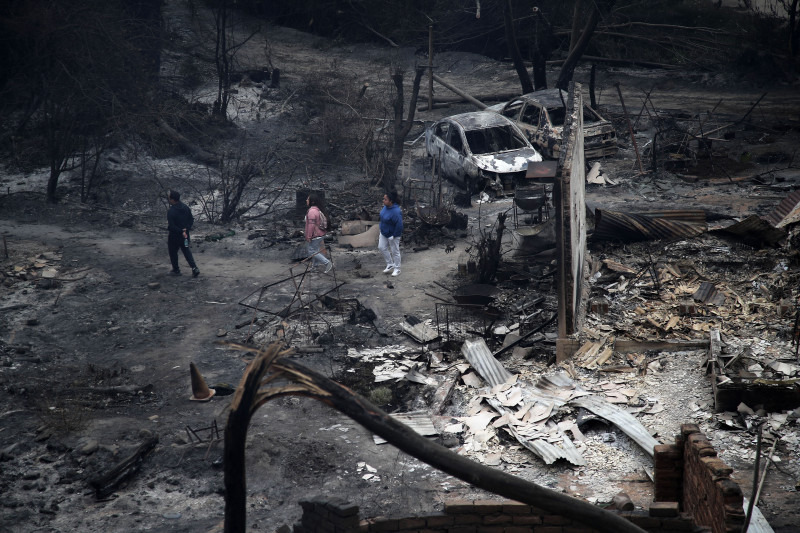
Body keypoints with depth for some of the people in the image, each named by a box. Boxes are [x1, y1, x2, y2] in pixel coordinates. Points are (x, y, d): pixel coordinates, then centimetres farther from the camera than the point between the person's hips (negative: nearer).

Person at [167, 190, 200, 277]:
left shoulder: (171, 212, -23)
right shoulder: (185, 207, -2)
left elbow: (171, 226, -24)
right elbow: (191, 220, 3)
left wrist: (181, 231, -17)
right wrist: (186, 229, -4)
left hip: (174, 236, -6)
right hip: (185, 235, 6)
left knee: (173, 253, 13)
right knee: (186, 251, 17)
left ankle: (176, 270, 23)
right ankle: (194, 268, 5)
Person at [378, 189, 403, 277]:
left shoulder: (396, 212, -33)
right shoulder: (386, 207, -7)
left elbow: (399, 225, -29)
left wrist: (393, 236, -21)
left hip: (393, 235, -9)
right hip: (384, 233, 9)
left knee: (395, 252, 7)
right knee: (381, 247, 14)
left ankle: (397, 269, 24)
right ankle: (390, 265, 30)